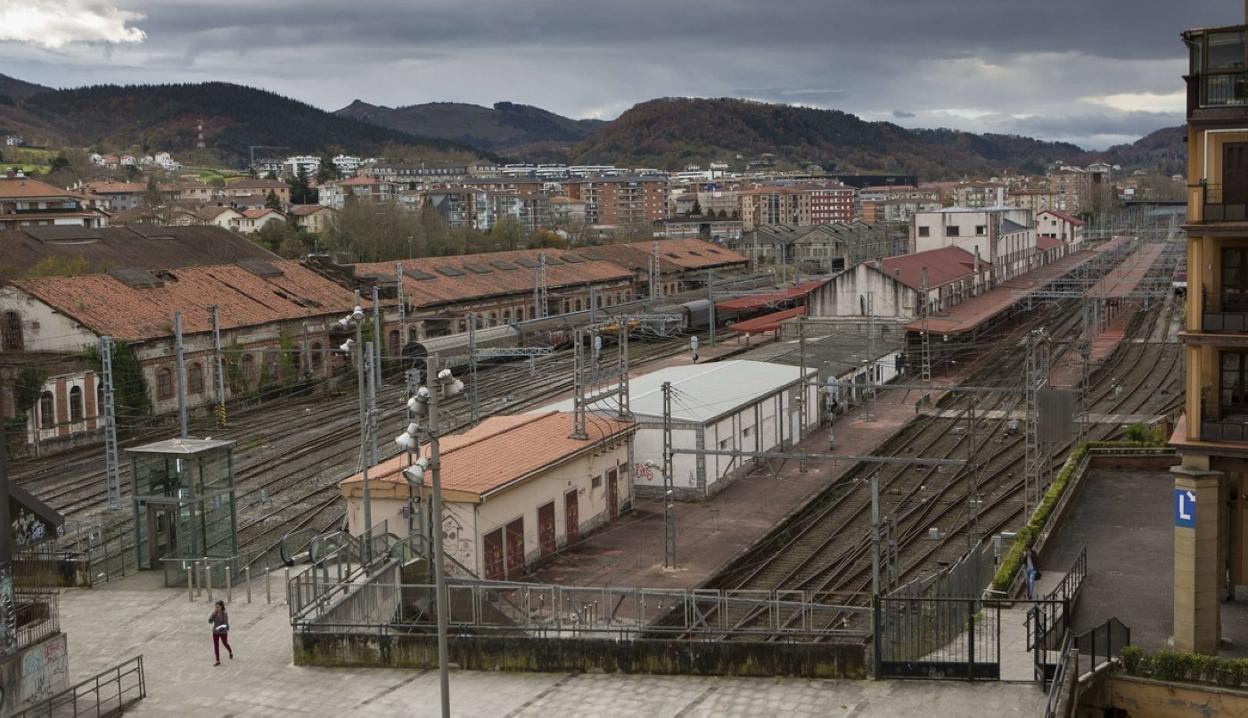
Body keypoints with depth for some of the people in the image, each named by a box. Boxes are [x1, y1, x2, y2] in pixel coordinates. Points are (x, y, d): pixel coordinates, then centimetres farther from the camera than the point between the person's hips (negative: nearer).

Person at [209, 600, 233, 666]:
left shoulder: (224, 614, -16)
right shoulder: (215, 614, -6)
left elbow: (226, 623, -13)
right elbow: (210, 621, -14)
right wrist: (213, 613, -21)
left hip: (223, 632, -3)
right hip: (215, 632, 3)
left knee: (225, 644, 18)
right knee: (216, 646, 3)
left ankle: (231, 652, 49)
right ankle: (218, 661, 11)